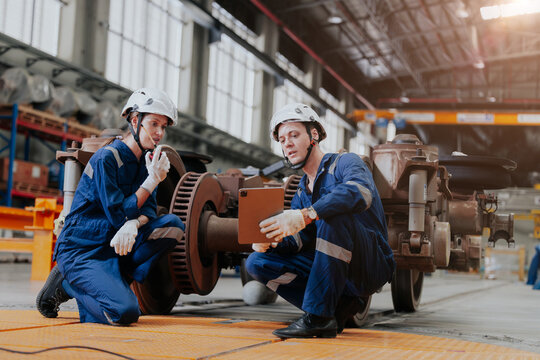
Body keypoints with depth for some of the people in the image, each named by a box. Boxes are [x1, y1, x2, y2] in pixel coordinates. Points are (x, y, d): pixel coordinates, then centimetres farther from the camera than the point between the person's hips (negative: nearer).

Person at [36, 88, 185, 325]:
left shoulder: (146, 161, 9)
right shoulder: (106, 159, -16)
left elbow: (148, 210, 1)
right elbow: (118, 215, -18)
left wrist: (133, 224, -23)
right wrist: (152, 180, -21)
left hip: (113, 247, 8)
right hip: (80, 249, -8)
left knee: (173, 225, -12)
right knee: (126, 312, -27)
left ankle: (110, 281, -6)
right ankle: (68, 285, 0)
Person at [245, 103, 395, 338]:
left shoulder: (344, 163, -7)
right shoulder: (301, 193, 16)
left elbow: (361, 192, -32)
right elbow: (301, 240, 5)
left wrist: (305, 216, -40)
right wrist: (271, 242, -18)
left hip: (372, 265, -7)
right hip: (333, 271, 7)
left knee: (333, 214, -34)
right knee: (256, 262, -3)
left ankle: (318, 317, -30)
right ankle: (340, 306, -7)